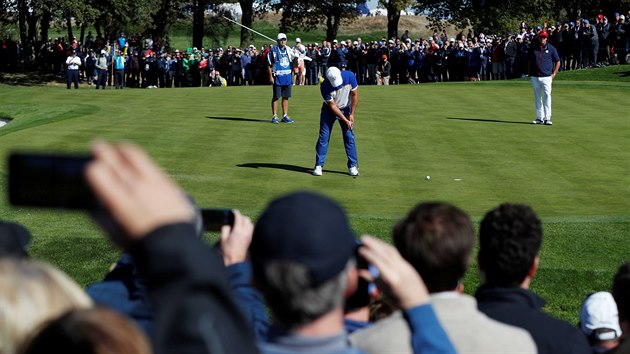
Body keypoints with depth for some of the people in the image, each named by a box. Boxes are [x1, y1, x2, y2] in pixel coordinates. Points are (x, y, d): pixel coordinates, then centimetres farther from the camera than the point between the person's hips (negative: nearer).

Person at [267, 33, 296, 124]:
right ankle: (274, 116, 4)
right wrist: (270, 76, -10)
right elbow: (269, 65, -5)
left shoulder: (289, 50, 10)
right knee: (276, 97, -2)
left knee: (286, 97, 8)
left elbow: (293, 61, 18)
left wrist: (295, 59, -5)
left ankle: (285, 116, 15)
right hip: (277, 77, -5)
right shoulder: (273, 50, -5)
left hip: (288, 76, 5)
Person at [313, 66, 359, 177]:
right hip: (329, 110, -2)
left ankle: (353, 166, 3)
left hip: (346, 109, 2)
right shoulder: (325, 86, -30)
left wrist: (352, 114, -10)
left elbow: (355, 95, -11)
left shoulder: (350, 76, -25)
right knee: (323, 137, -4)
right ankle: (318, 166, 3)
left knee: (349, 136, -3)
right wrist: (345, 120, -21)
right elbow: (332, 106, -21)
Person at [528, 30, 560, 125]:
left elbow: (557, 62, 9)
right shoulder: (533, 48, 8)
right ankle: (539, 117, 14)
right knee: (537, 97, 7)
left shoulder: (551, 48, 2)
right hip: (535, 77, 3)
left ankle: (547, 118, -12)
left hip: (546, 77, -3)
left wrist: (554, 74, 2)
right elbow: (529, 61, 18)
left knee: (547, 96, -11)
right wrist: (529, 73, 9)